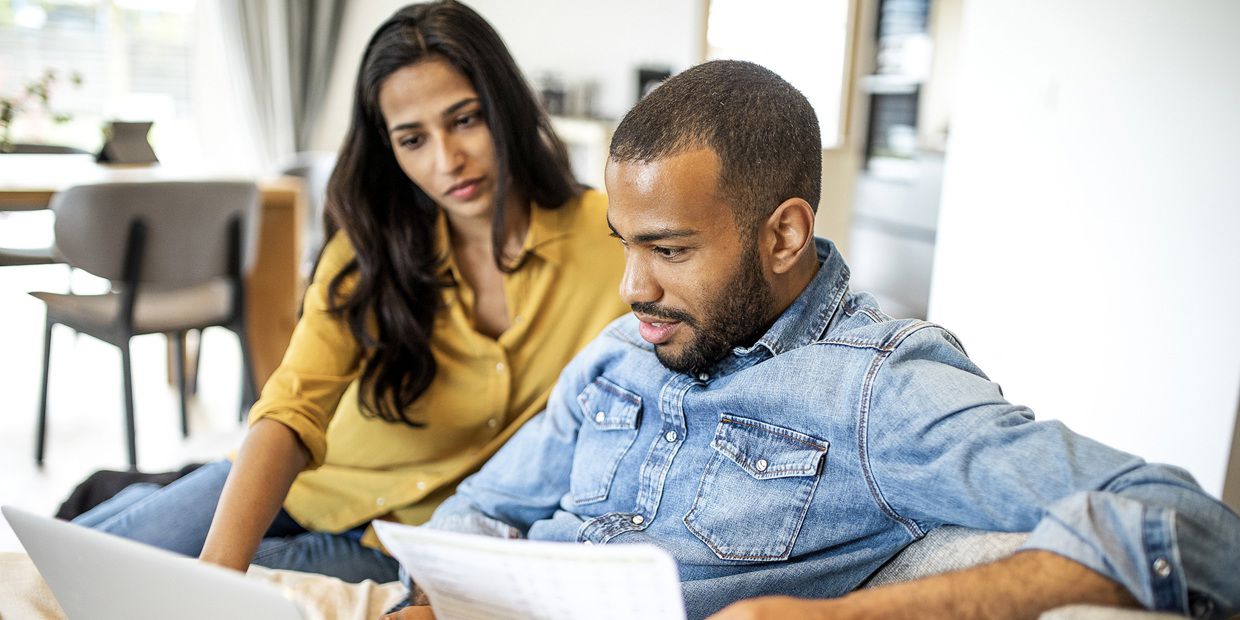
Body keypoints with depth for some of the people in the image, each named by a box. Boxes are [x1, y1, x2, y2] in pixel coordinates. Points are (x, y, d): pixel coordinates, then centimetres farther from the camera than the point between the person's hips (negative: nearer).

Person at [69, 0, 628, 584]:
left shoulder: (603, 239, -16)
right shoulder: (370, 248, -12)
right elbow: (293, 409, -23)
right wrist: (217, 565, -40)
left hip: (415, 538, -2)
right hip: (317, 482, 2)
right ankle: (136, 498, 27)